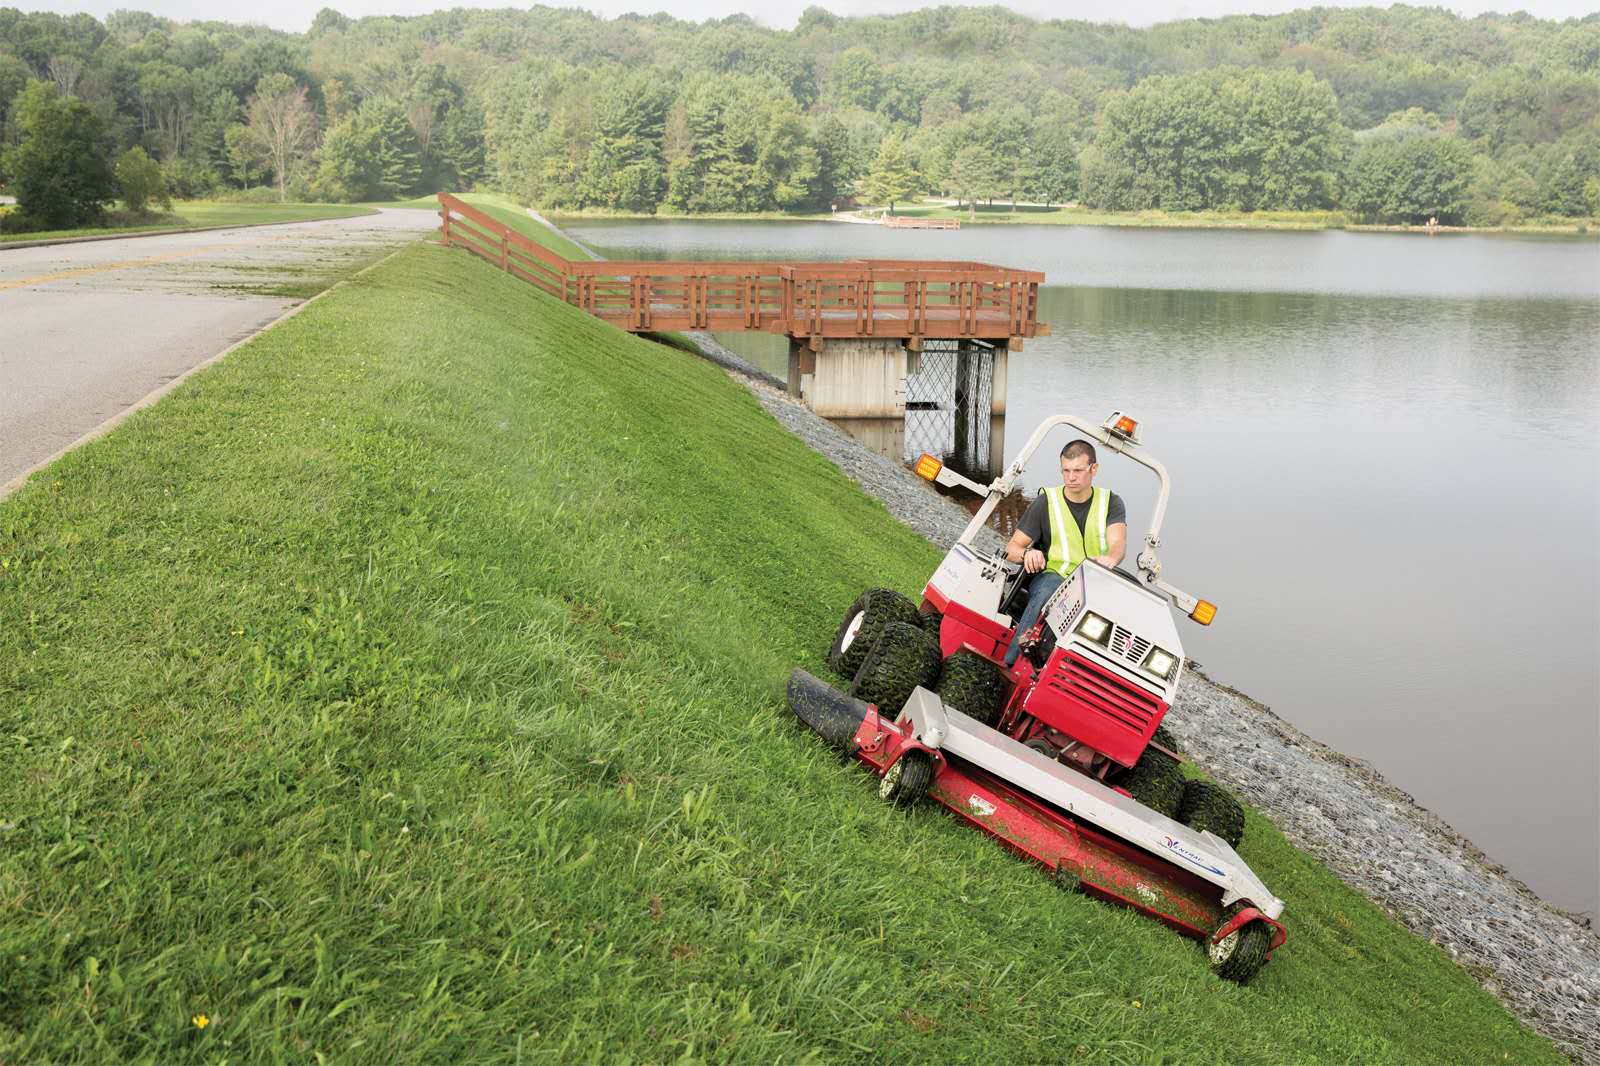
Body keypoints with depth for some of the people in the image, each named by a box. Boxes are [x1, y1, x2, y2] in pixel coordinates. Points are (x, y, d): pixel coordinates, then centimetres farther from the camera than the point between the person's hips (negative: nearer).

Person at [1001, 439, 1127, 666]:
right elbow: (1012, 547, 5)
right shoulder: (1046, 502, 8)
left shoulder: (1111, 503, 10)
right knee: (1047, 592, -38)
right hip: (1053, 576, -1)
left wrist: (1110, 558, -34)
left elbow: (1118, 543, -8)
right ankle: (1007, 665, -42)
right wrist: (1026, 553, -21)